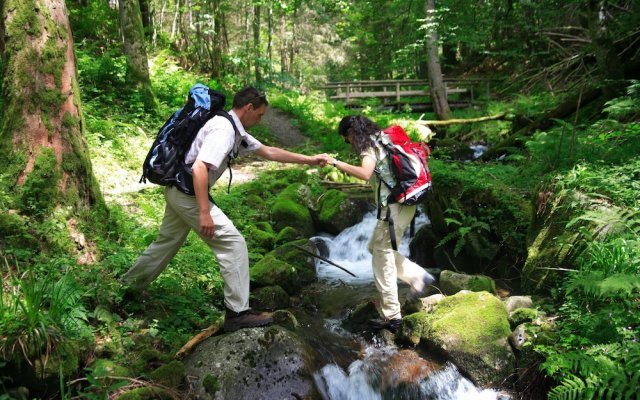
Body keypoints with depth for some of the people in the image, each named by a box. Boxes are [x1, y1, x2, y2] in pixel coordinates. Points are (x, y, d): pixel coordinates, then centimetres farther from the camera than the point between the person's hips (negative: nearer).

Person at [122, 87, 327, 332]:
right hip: (188, 191, -10)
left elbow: (269, 152, 19)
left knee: (167, 242, 24)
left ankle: (129, 286, 42)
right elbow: (200, 167, -28)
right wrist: (204, 212, -30)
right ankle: (237, 312, -7)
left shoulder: (237, 132, 12)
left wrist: (309, 160, 19)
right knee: (233, 243, -10)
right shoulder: (224, 129, -19)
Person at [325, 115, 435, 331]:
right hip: (404, 202, 10)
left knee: (382, 258, -3)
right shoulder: (382, 139, 16)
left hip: (394, 206, -9)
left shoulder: (370, 146, -12)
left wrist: (336, 163, -25)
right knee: (376, 247, 20)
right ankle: (418, 276, 17)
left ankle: (392, 315, 1)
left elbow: (365, 173, -31)